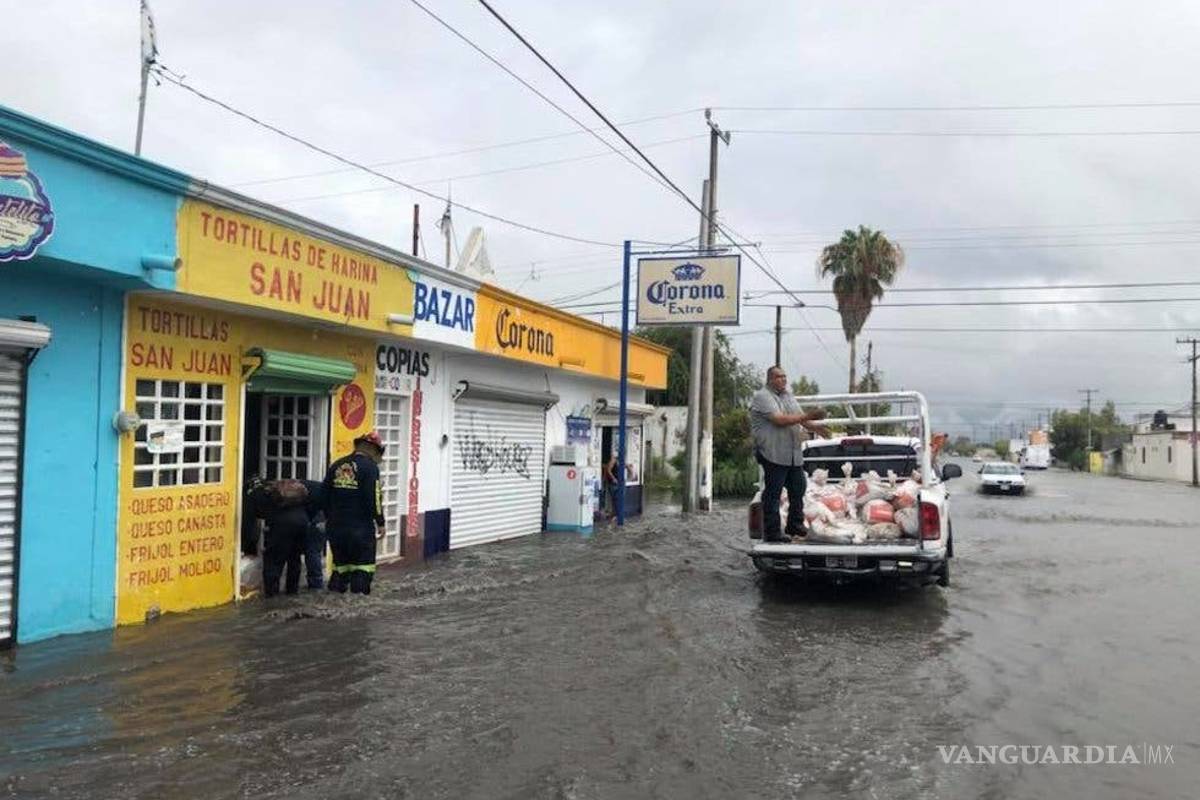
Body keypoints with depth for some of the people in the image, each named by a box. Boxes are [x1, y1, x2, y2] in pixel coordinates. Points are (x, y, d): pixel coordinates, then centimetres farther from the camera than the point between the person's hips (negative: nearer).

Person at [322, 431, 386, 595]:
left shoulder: (336, 465, 10)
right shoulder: (370, 466, -10)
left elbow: (324, 493, 14)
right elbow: (373, 498, -16)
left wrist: (329, 517, 25)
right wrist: (380, 523, -7)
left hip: (336, 526, 6)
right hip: (361, 526, -6)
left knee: (340, 564, 16)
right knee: (363, 567, 2)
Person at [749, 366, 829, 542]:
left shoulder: (788, 396, 17)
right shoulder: (763, 396, -10)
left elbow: (801, 419, 16)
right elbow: (779, 419, -21)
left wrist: (814, 427, -4)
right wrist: (808, 417, -20)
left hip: (794, 454, 9)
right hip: (773, 453, -9)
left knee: (798, 489, 15)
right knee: (773, 494, -3)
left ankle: (795, 525, 29)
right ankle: (772, 532, 2)